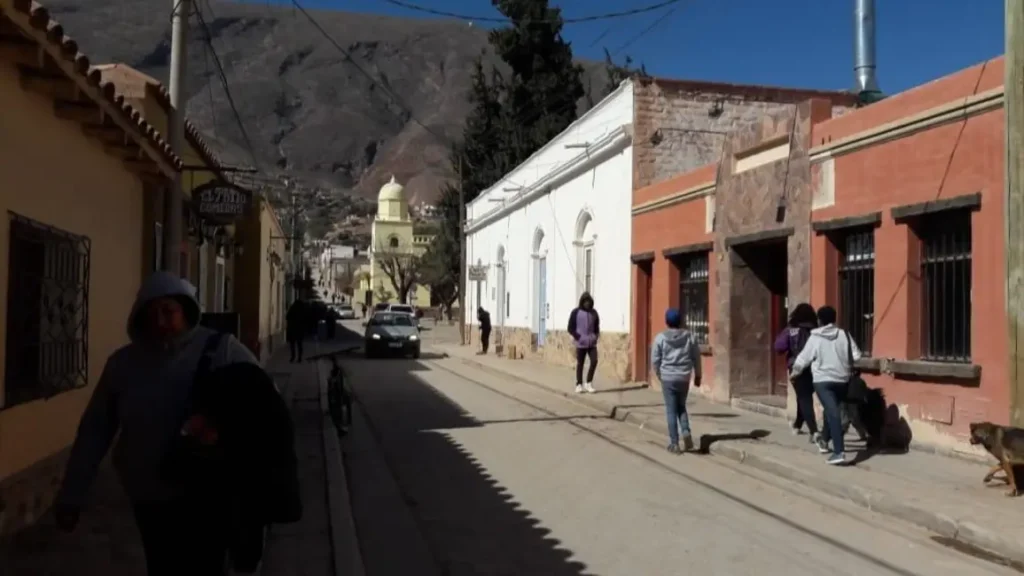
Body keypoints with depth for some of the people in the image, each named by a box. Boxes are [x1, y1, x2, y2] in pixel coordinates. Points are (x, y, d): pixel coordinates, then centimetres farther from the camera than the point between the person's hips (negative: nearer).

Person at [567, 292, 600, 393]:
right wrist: (578, 337, -11)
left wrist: (596, 337, 2)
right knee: (580, 364, 4)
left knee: (594, 361, -9)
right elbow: (571, 328, -2)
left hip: (592, 343, 3)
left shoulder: (594, 313, 8)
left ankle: (589, 383, 5)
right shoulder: (575, 312, -3)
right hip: (581, 343, -3)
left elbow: (597, 327, 18)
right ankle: (579, 385, 14)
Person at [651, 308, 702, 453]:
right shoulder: (689, 336, 1)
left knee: (671, 410, 4)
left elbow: (655, 359, -3)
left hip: (668, 378, -2)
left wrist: (659, 374, 14)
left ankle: (674, 443, 5)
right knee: (681, 406, 21)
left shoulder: (660, 337, -6)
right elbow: (696, 357, 5)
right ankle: (686, 431, -1)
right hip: (684, 377, 2)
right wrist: (697, 375, 17)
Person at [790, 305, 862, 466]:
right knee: (832, 410, 23)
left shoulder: (815, 338, -4)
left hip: (822, 380, -4)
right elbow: (856, 355, 1)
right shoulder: (843, 334, 1)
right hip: (842, 380, 4)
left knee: (832, 413, -12)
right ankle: (824, 440, 40)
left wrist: (795, 372, 21)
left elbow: (803, 358, 4)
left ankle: (839, 451, -22)